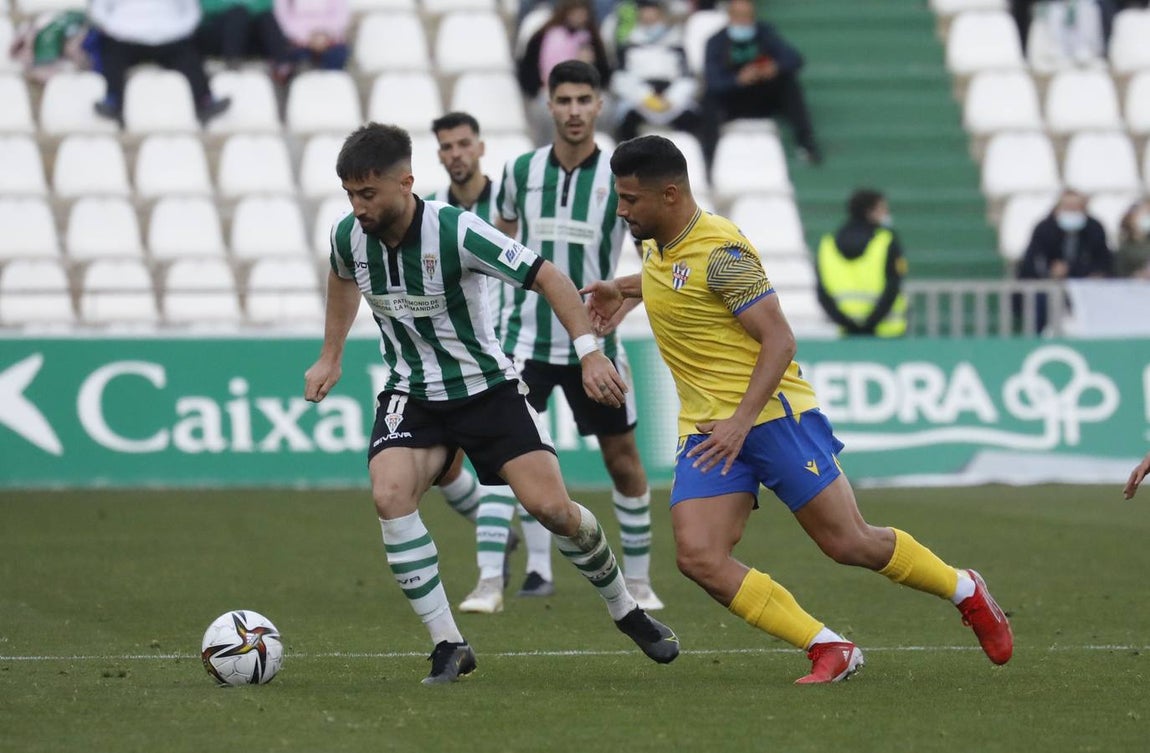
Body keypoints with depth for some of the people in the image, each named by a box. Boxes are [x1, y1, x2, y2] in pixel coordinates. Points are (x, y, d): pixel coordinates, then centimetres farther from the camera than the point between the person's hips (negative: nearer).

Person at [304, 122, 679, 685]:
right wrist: (330, 357, 20)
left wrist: (589, 350, -29)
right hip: (412, 395, 3)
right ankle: (447, 646, -15)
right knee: (389, 495, -24)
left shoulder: (456, 232, -25)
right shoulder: (349, 235, -9)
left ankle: (626, 611, 18)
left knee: (551, 507, -11)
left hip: (486, 387, -3)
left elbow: (547, 276, -21)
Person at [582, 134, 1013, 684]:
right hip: (705, 429, 8)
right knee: (697, 556, -13)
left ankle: (966, 592, 25)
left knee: (850, 544, -2)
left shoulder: (719, 250, -18)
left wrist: (741, 421, -27)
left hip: (771, 413, -8)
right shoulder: (658, 243, 8)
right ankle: (829, 649, -7)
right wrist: (620, 288, 31)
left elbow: (779, 340, -20)